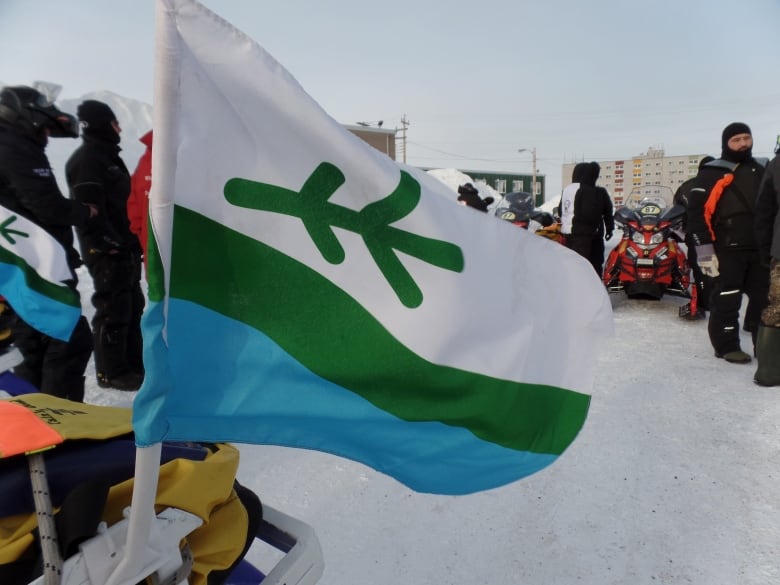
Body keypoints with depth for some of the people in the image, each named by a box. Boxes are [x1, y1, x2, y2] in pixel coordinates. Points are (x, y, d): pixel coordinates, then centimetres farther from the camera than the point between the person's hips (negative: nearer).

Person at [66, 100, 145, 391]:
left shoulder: (108, 155, 20)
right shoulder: (86, 159, -11)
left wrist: (131, 241, 16)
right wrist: (109, 243, -21)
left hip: (123, 248, 10)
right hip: (106, 251, -10)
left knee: (132, 306, 13)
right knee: (114, 310, -5)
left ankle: (132, 364, 23)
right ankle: (111, 372, 5)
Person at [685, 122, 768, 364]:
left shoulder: (762, 170, 17)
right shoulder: (712, 173, -4)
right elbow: (696, 211, -10)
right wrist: (704, 248, -15)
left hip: (760, 248, 6)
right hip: (728, 250, -6)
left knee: (764, 297, 11)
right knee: (727, 299, -3)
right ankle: (727, 346, 8)